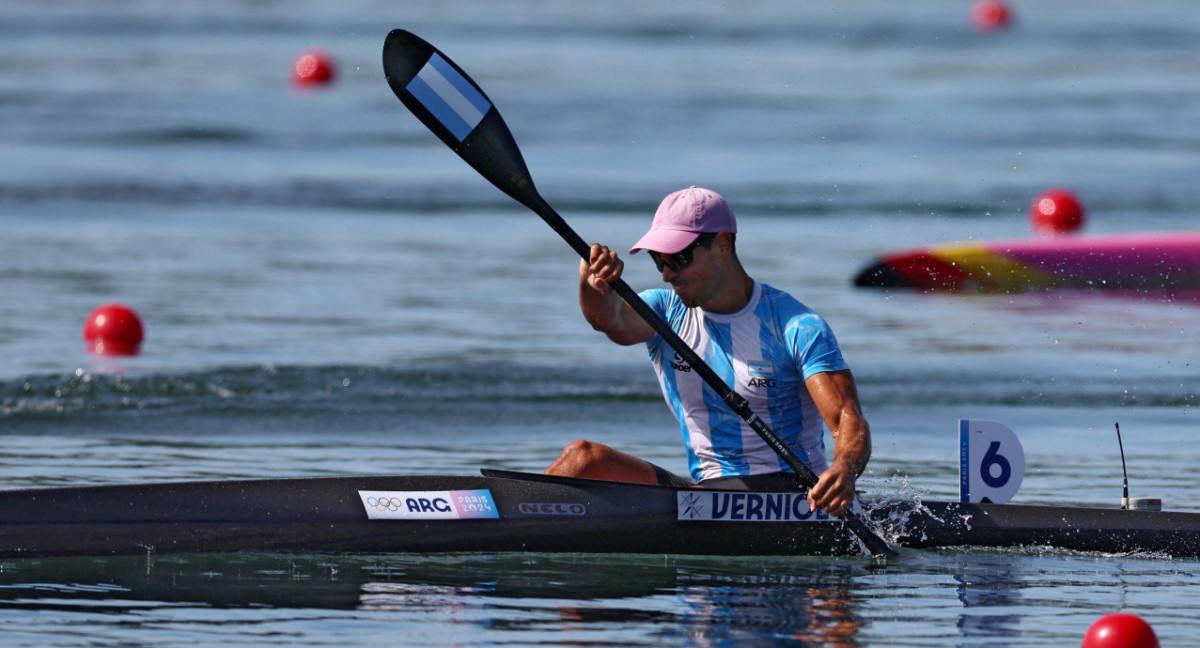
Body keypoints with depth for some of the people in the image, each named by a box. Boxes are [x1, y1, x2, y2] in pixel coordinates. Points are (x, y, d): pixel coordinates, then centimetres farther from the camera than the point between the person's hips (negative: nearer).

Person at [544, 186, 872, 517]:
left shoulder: (797, 326, -7)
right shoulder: (666, 311, 6)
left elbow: (849, 421, -16)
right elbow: (614, 320, -17)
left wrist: (844, 469, -39)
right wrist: (593, 287, -42)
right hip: (708, 486, 5)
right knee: (583, 457, -13)